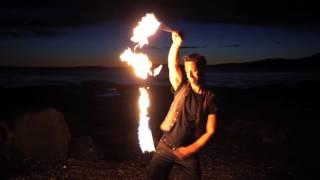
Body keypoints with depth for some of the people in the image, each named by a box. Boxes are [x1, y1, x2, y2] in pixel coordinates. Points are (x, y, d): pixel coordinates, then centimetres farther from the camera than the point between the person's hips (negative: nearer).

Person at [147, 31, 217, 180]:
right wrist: (177, 43, -26)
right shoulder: (182, 88, -1)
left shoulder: (209, 98, -5)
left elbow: (210, 131, -5)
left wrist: (191, 149, -12)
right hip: (165, 147, 1)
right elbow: (172, 65, -12)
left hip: (188, 152, -1)